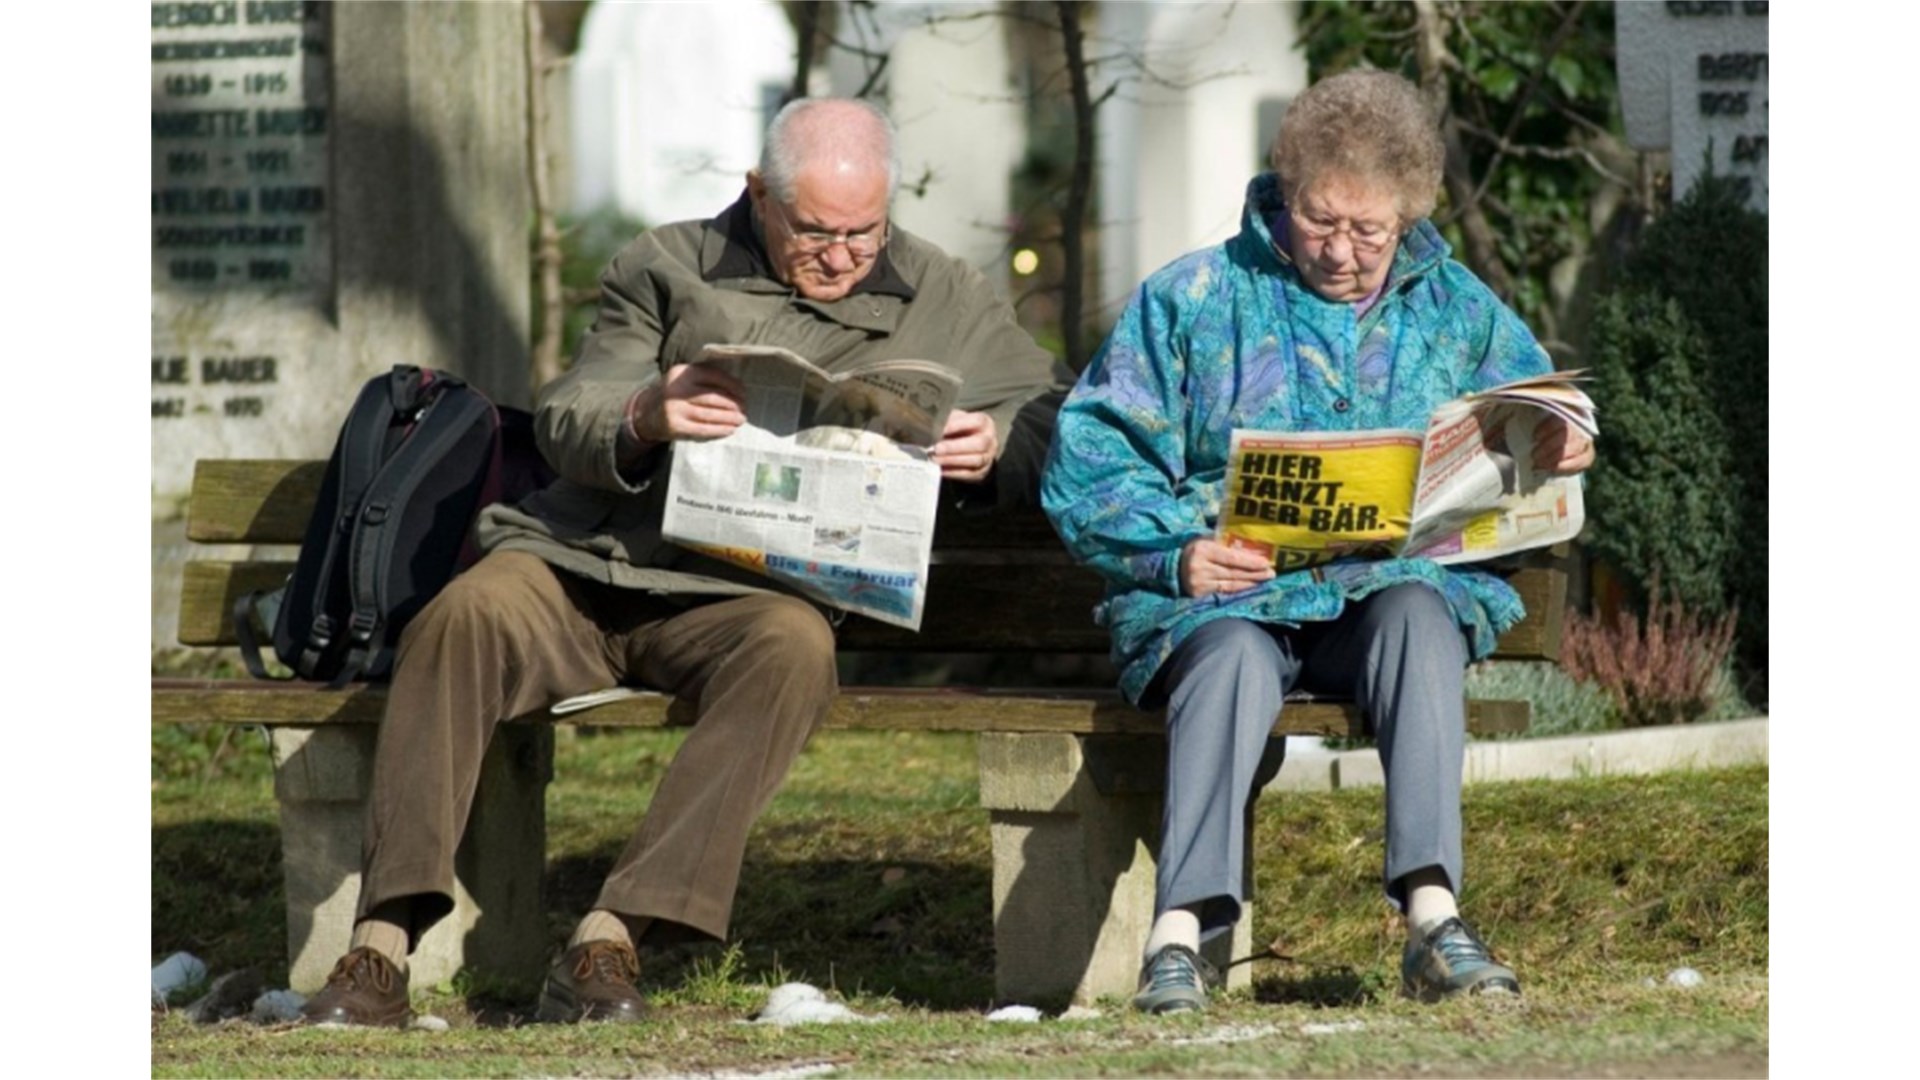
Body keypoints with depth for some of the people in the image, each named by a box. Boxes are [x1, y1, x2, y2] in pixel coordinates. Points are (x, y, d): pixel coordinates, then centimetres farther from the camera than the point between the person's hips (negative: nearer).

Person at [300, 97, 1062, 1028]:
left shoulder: (942, 300, 17)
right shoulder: (668, 270, 16)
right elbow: (560, 424, 9)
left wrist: (991, 448, -4)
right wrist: (643, 418, -15)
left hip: (735, 593, 0)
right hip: (583, 563, 1)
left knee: (794, 646, -37)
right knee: (467, 611, -32)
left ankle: (609, 940, -41)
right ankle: (381, 951, -37)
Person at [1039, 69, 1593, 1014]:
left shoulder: (1456, 311, 19)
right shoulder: (1193, 301, 10)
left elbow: (1533, 437, 26)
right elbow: (1087, 462, 4)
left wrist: (1558, 453, -1)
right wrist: (1174, 554, -15)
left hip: (1392, 586, 2)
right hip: (1223, 597, -2)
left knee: (1419, 614, -35)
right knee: (1234, 656, -38)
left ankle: (1431, 916, -43)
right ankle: (1179, 935, -47)